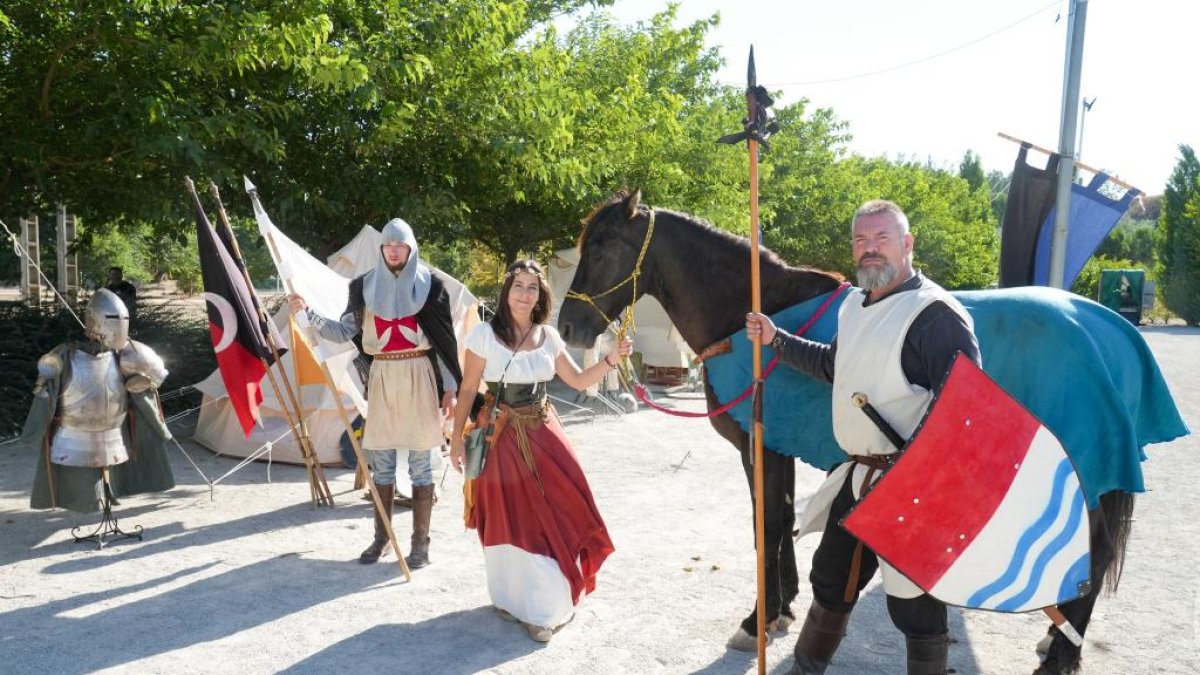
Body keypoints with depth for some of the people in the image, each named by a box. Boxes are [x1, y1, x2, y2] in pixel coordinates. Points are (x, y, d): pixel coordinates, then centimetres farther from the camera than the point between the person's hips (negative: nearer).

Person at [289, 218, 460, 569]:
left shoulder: (429, 284, 0)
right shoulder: (367, 286, 6)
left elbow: (446, 340, 1)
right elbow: (343, 332, 5)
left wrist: (449, 387, -3)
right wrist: (307, 312, -8)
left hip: (420, 377, -2)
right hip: (382, 377, 3)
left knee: (420, 462, 2)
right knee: (381, 462, 9)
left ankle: (421, 541, 10)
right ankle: (381, 537, 22)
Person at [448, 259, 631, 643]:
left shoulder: (549, 337, 6)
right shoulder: (485, 334, -7)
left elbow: (578, 381, 11)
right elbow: (468, 390, -3)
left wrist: (611, 360, -4)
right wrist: (456, 437, -4)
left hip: (543, 433, 4)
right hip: (502, 437, -4)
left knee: (556, 514, 2)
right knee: (511, 520, 3)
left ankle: (548, 599, 21)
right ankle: (516, 599, 23)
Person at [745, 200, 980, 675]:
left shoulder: (935, 314, -18)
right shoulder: (855, 305, 11)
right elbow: (834, 366, 27)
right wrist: (776, 340, 19)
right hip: (858, 476, 9)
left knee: (914, 605, 4)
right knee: (830, 580, 23)